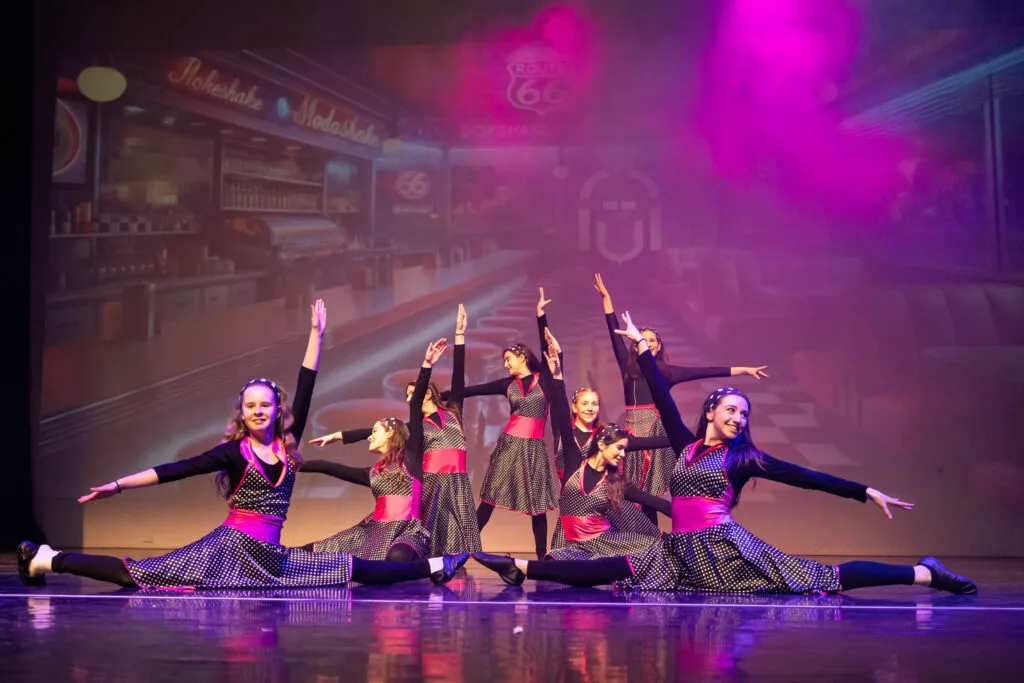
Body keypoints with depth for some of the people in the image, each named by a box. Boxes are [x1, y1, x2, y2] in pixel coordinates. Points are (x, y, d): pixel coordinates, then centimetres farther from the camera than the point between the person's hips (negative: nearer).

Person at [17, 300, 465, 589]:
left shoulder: (287, 444, 8)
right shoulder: (232, 452, -2)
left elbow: (305, 390, 7)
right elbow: (176, 470, -9)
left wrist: (317, 334, 6)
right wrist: (118, 485, -15)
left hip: (271, 556, 5)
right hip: (229, 548, -4)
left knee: (354, 569, 5)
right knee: (136, 574, -18)